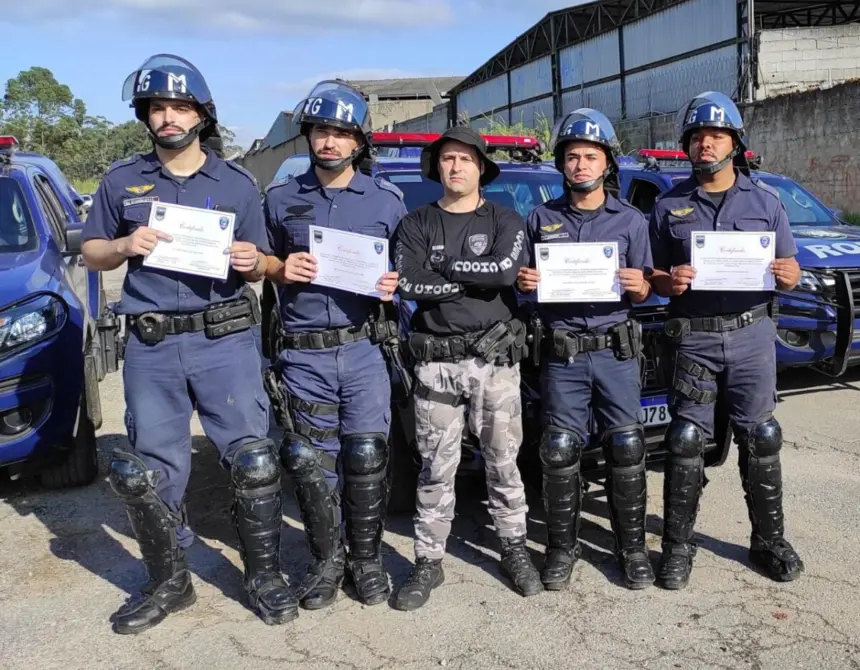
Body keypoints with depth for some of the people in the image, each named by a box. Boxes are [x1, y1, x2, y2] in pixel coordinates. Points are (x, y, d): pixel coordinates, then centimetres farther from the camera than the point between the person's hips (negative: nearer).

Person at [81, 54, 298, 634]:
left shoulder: (238, 184, 6)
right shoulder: (122, 182, 8)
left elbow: (259, 266, 9)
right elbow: (91, 254, 12)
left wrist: (252, 262, -14)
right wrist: (124, 246, -9)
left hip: (225, 339, -1)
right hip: (150, 346, 2)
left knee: (253, 459, -4)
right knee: (149, 470, 8)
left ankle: (264, 575, 14)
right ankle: (169, 583, 26)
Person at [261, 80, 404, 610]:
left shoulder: (387, 200, 6)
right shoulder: (282, 199, 8)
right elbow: (268, 268, 17)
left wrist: (394, 284, -9)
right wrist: (282, 270, -5)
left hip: (364, 348, -1)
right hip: (303, 352, 1)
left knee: (366, 458, -1)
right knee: (311, 461, 4)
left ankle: (367, 558, 19)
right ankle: (328, 560, 22)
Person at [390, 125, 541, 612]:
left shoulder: (505, 221, 7)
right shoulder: (417, 224, 8)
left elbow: (506, 270, -14)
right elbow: (409, 284, -8)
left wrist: (442, 265, -7)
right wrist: (478, 278, -8)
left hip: (495, 358, 0)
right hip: (436, 361, 0)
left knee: (503, 462, 8)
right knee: (437, 468, 5)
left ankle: (515, 550, 23)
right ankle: (429, 562, 15)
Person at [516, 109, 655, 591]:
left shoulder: (631, 221, 7)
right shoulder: (542, 219, 9)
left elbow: (643, 292, 8)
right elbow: (527, 284, 14)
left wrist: (638, 285, -14)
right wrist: (524, 283, -9)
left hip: (616, 351, 0)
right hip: (562, 355, 0)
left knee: (627, 450, 1)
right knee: (560, 452, 1)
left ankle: (632, 545, 17)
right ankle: (562, 546, 16)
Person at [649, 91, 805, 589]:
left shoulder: (765, 200, 7)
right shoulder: (670, 206, 5)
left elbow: (790, 271, 8)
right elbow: (652, 275, 7)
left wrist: (788, 275, -16)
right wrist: (668, 282, -15)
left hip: (751, 332, 1)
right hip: (693, 337, -1)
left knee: (761, 437, 7)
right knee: (686, 440, 1)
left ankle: (769, 538, 22)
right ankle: (679, 544, 11)